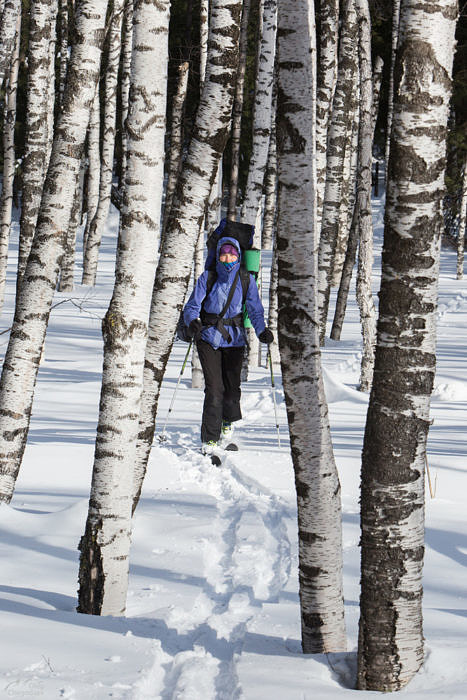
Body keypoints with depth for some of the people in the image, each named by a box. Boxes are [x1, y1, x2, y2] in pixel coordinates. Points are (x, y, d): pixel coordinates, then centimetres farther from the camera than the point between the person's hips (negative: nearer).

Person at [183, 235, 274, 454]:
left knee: (232, 387, 5)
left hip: (234, 339, 2)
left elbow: (255, 310, -4)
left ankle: (228, 422, 38)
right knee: (214, 388, -12)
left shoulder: (246, 280, -1)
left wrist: (262, 331, -22)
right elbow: (192, 306, -7)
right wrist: (193, 321, -29)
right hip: (208, 337, -2)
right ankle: (209, 439, -2)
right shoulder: (207, 278, -4)